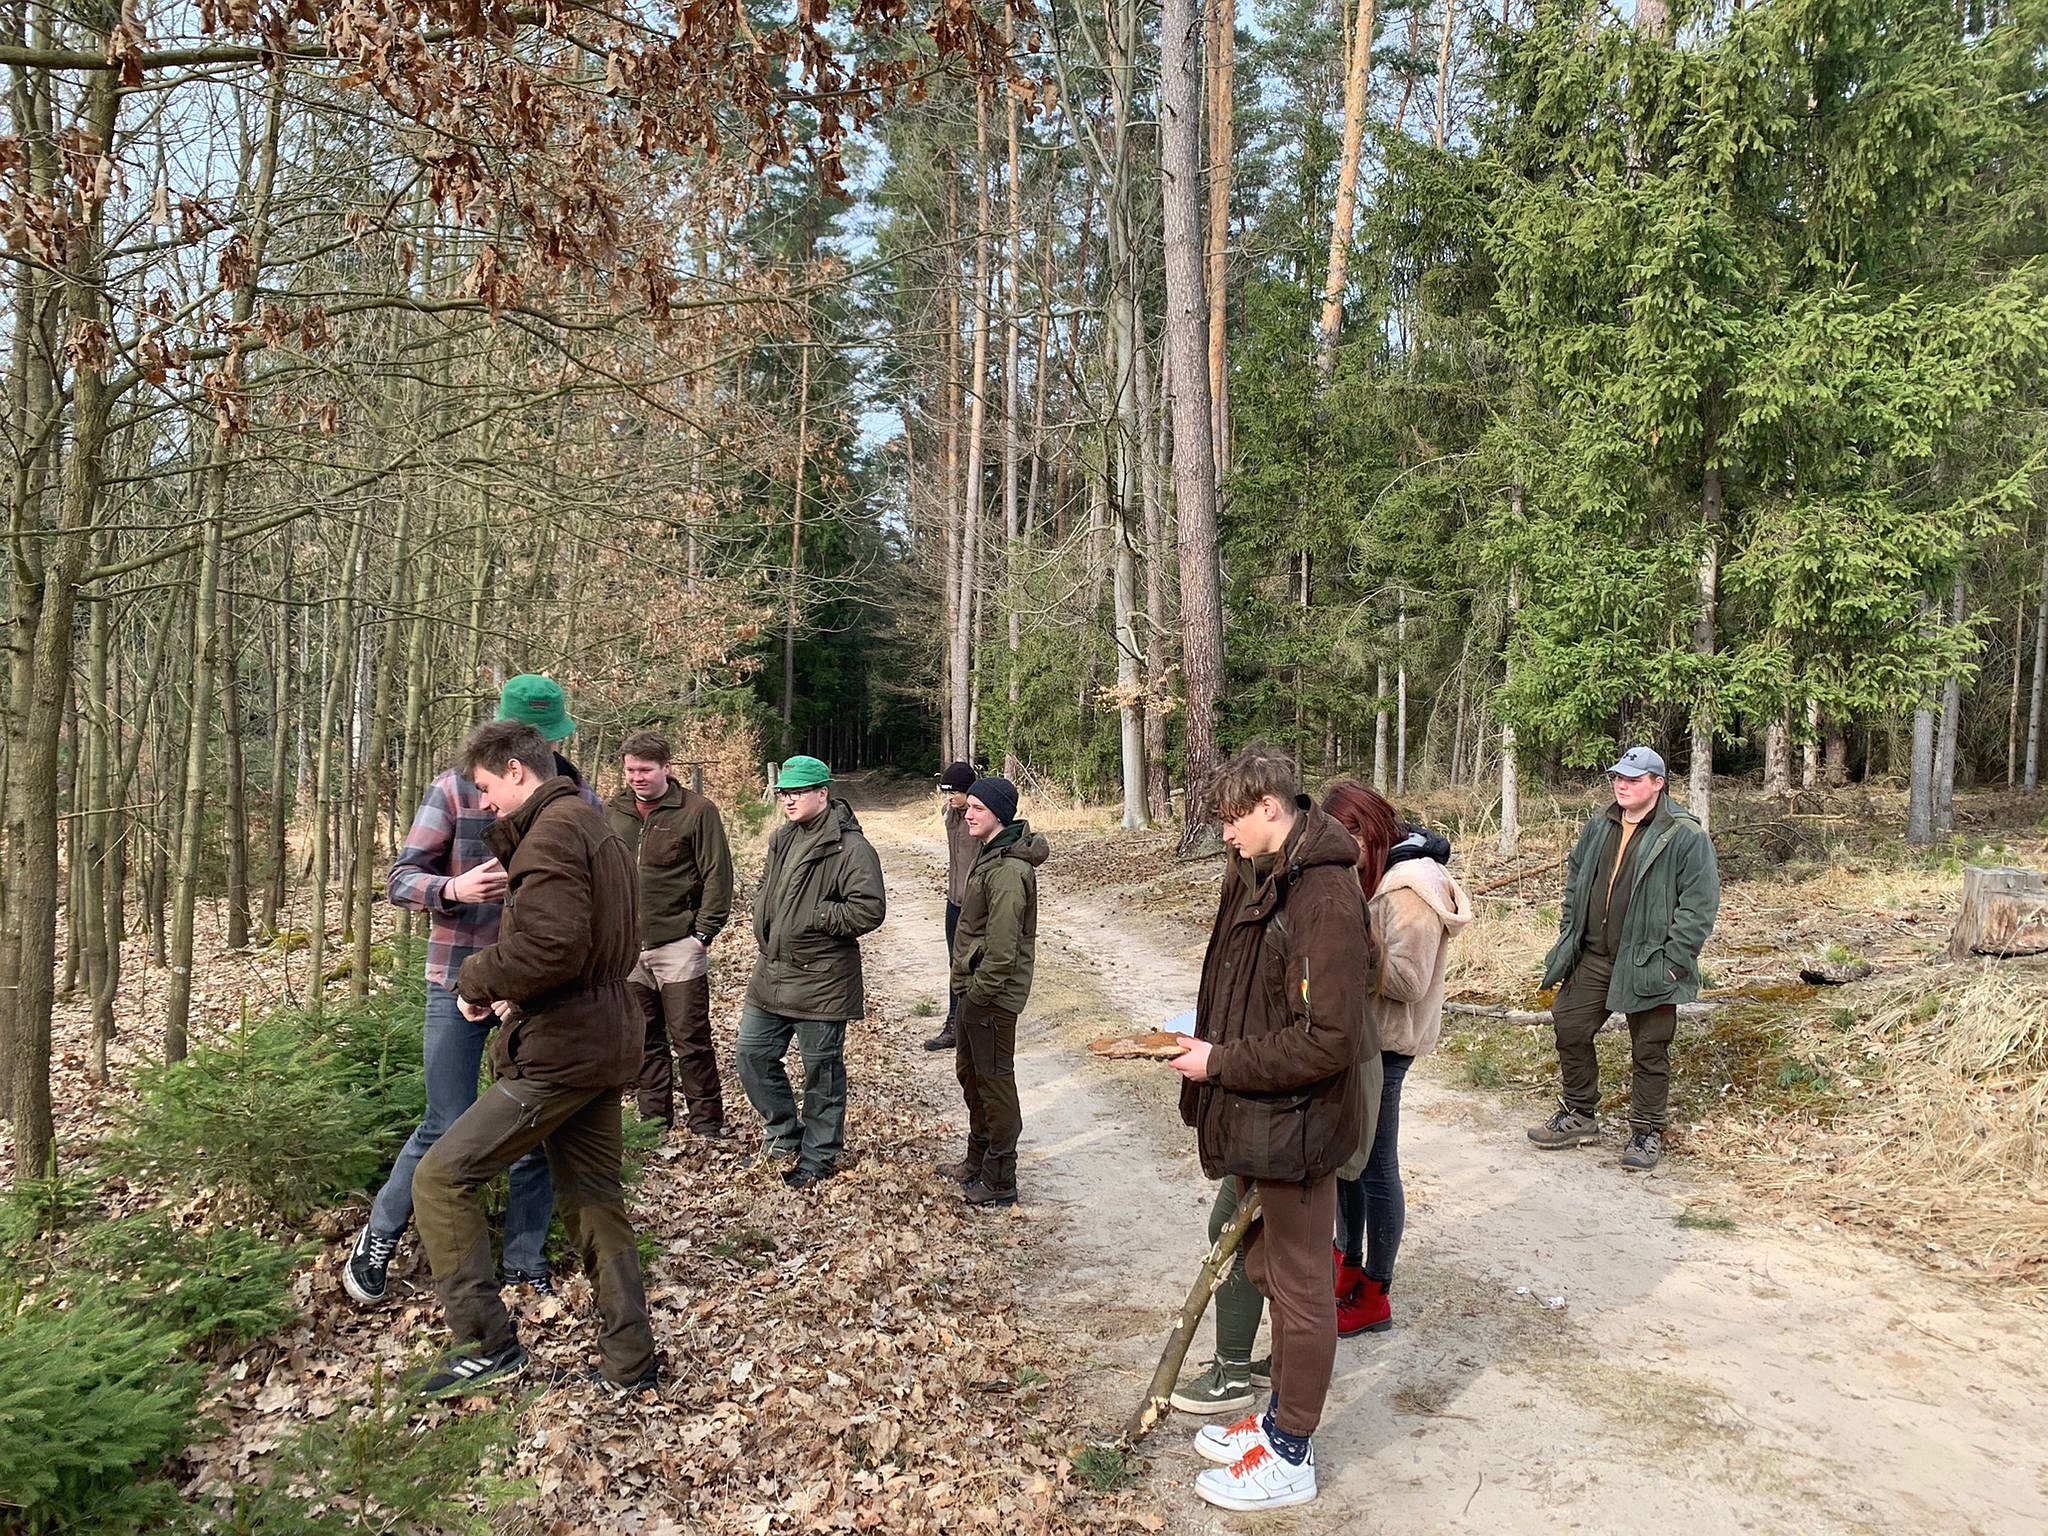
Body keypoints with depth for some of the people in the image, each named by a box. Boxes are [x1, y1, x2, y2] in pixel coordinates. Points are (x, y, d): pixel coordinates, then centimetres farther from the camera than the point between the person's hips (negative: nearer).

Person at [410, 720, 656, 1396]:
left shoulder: (552, 831, -14)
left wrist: (476, 979, -10)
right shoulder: (599, 829, 18)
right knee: (594, 1201, 15)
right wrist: (516, 993, 9)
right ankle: (630, 1365, 22)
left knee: (441, 1178, -1)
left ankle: (487, 1344, 3)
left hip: (560, 1051, -10)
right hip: (606, 1042, 10)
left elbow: (550, 944, -27)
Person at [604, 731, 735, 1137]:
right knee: (645, 1040, 13)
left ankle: (707, 1123, 13)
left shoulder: (697, 811, -8)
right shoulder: (613, 811, 7)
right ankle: (654, 1119, 25)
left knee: (691, 1039, 1)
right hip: (627, 947, 5)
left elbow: (717, 876, -7)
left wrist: (703, 933, -12)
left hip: (678, 945, -4)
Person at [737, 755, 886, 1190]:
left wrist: (813, 916, -20)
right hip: (770, 975, 8)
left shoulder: (851, 849, -17)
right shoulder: (781, 839, 9)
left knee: (822, 1073, 6)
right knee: (753, 1055, 14)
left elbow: (870, 909, -23)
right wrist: (767, 929, 5)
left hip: (821, 983, -8)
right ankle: (785, 1137, 33)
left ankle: (818, 1159, 22)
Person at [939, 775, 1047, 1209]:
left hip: (992, 995, -10)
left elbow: (1002, 946, -26)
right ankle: (978, 1159, 39)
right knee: (970, 1072, 22)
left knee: (994, 1082, 1)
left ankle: (999, 1183, 13)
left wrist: (978, 994, -19)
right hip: (972, 987, 10)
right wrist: (966, 988, 16)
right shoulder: (991, 854, 10)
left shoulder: (1008, 870, -24)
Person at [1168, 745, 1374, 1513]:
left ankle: (1289, 1456, 25)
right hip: (1258, 1117, 9)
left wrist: (1221, 1063, -20)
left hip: (1296, 1125, -9)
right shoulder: (1259, 876, 4)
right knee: (1266, 1267, 22)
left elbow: (1327, 1040, -28)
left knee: (1300, 1286, 8)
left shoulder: (1324, 896, -25)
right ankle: (1281, 1415, 41)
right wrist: (1209, 1034, 4)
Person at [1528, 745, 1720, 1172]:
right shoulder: (1599, 828, 9)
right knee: (1570, 1029, 11)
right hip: (1592, 958, 6)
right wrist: (1568, 937, 12)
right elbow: (1574, 883, 19)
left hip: (1647, 964, -6)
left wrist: (1673, 961, -17)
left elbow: (1699, 904, -14)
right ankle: (1579, 1116, 28)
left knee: (1649, 1051, 5)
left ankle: (1647, 1132, 21)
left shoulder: (1686, 836, -11)